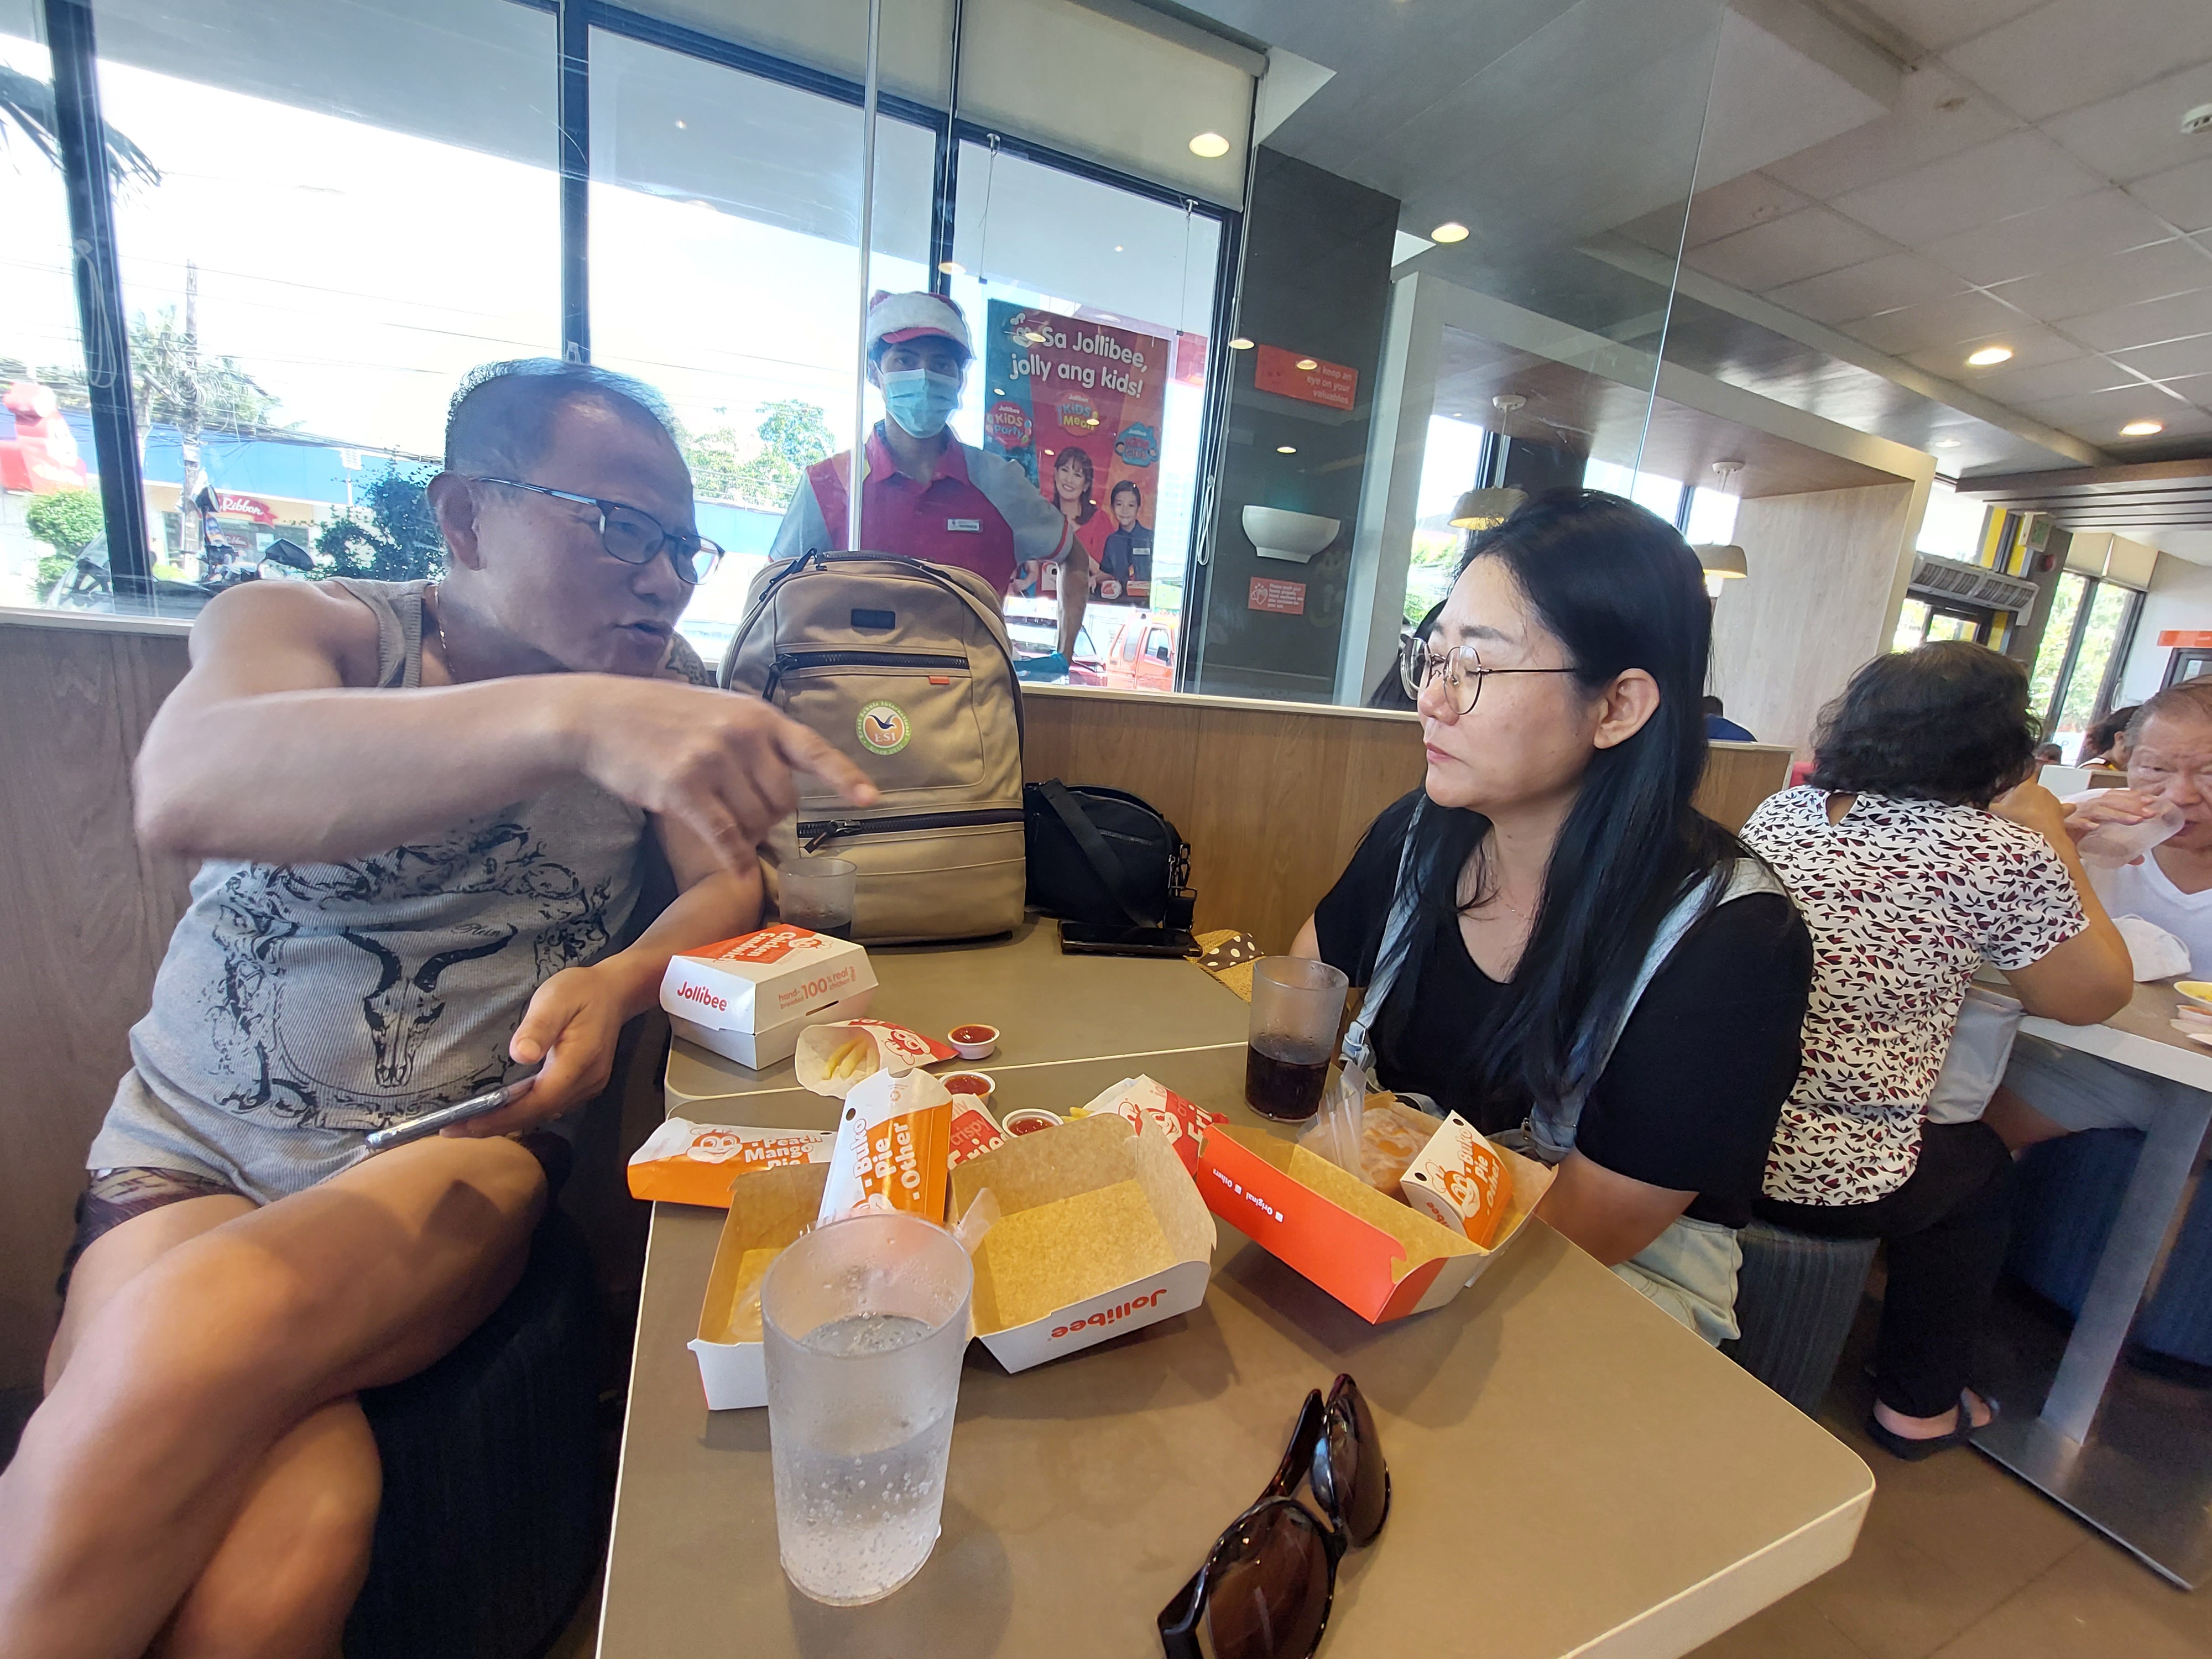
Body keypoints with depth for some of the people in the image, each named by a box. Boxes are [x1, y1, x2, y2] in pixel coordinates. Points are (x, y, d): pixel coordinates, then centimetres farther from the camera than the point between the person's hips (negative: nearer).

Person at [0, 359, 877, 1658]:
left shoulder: (653, 693, 4)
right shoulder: (300, 624, -4)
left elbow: (733, 888, -2)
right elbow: (185, 793, -27)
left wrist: (614, 983, -24)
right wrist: (572, 715, -42)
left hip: (463, 1156, 1)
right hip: (192, 1153, -1)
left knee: (183, 1356, -27)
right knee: (281, 1549, -25)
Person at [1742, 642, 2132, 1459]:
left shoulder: (1781, 810, 3)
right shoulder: (2000, 852, -12)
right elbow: (2096, 994, 4)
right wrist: (2052, 842, 9)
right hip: (1825, 1181, -5)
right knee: (1981, 1168, 30)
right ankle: (1918, 1405, 43)